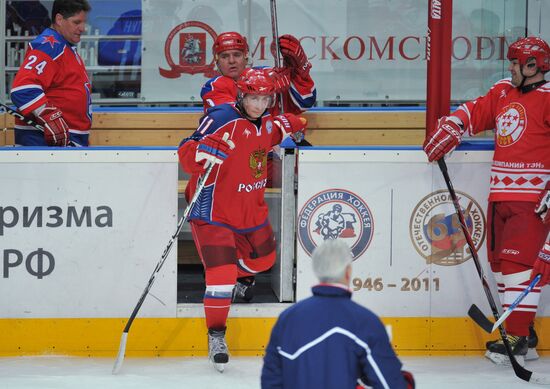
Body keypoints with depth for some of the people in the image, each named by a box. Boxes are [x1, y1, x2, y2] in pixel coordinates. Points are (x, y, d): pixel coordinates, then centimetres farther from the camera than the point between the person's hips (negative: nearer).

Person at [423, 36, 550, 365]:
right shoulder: (503, 92, 13)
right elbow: (476, 113, 19)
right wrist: (450, 129, 0)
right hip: (501, 195, 8)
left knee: (518, 262, -13)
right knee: (499, 261, 9)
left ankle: (519, 339, -11)